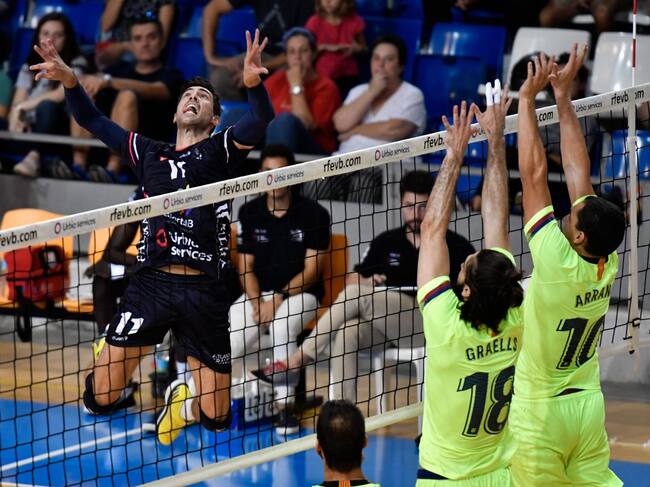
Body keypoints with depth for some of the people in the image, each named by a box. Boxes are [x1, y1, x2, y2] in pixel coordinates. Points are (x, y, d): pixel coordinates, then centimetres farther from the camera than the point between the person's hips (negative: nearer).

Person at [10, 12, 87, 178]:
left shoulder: (76, 63, 6)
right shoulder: (29, 67, 19)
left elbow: (62, 94, -9)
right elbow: (17, 103, 8)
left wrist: (23, 106, -4)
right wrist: (15, 121, -16)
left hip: (54, 128, -4)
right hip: (30, 129, 4)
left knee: (47, 106, -37)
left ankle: (34, 157, -57)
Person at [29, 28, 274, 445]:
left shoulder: (220, 150, 7)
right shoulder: (150, 153, 16)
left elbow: (260, 122, -13)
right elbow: (92, 121, 18)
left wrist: (254, 83, -34)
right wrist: (69, 81, 0)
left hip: (204, 290, -2)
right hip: (150, 282, 2)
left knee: (215, 418, 2)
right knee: (101, 397, -4)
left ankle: (183, 401, 36)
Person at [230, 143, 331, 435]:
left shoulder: (313, 214, -6)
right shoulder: (249, 213, 5)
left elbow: (312, 269, -8)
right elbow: (246, 266, 6)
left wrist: (279, 299, -18)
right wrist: (256, 303, -12)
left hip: (300, 293, -3)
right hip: (258, 294, 3)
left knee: (281, 327, -37)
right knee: (229, 342, -24)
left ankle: (284, 407, -29)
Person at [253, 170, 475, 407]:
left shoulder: (454, 245, 5)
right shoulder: (386, 242, 17)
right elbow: (353, 279, 21)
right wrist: (366, 282, -5)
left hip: (430, 324, -4)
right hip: (386, 325, 4)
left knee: (355, 295, -23)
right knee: (346, 333, -31)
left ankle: (296, 361, -21)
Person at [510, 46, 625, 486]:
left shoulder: (558, 264, -22)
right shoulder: (606, 264, -5)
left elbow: (535, 174, -19)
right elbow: (579, 172, 0)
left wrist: (528, 97, -13)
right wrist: (563, 95, 4)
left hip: (539, 412, -7)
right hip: (588, 404, 7)